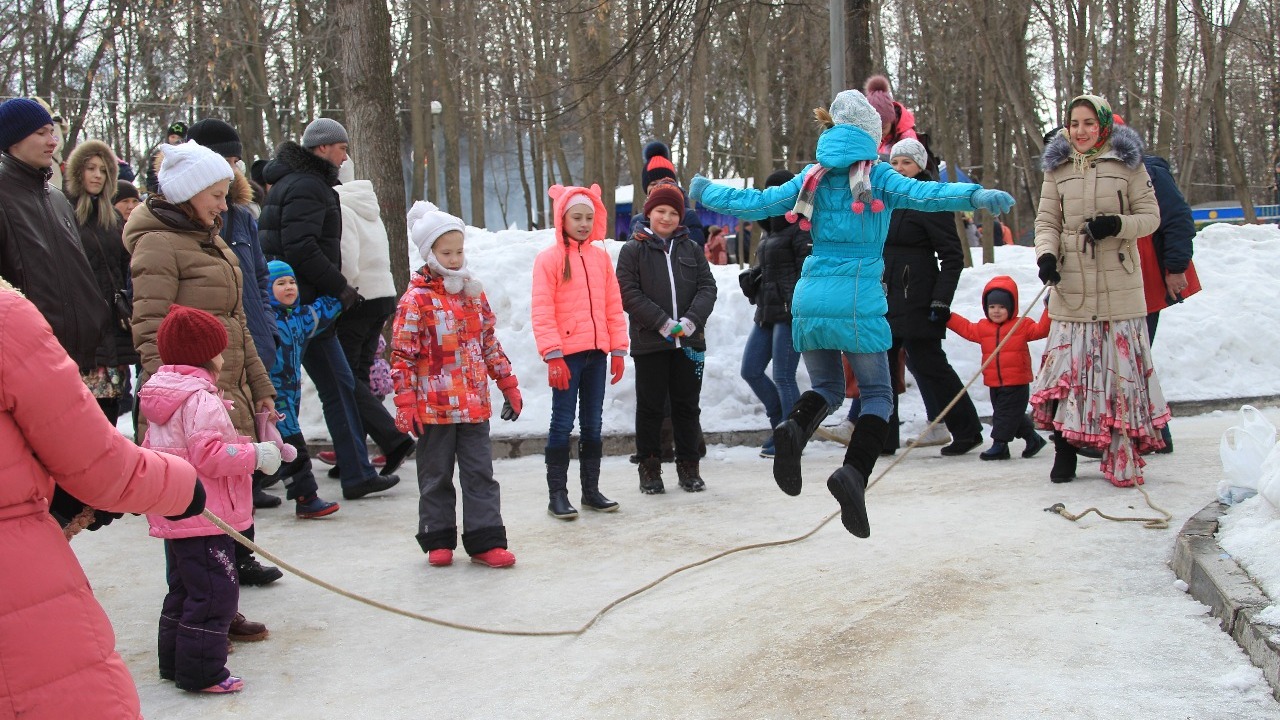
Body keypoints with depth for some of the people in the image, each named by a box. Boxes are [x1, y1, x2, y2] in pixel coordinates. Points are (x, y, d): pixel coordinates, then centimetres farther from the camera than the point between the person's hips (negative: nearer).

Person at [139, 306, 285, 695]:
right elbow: (210, 455, -25)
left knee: (184, 589, 19)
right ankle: (201, 671, -3)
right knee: (214, 593, -5)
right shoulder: (202, 400, -17)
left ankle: (174, 662, 27)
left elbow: (151, 450, 20)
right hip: (203, 517, -10)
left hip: (172, 515, 10)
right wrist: (256, 455, -15)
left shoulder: (160, 399, 13)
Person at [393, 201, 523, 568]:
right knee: (436, 476, 8)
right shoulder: (416, 299, -7)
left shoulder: (473, 292, 10)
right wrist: (405, 404, -13)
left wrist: (509, 386, 15)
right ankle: (438, 540, 20)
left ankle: (485, 540, 9)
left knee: (480, 473, 5)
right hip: (434, 407, -4)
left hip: (475, 404, 4)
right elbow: (402, 355, -8)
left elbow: (490, 343, 17)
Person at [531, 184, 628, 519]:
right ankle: (557, 494, 7)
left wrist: (618, 349, 6)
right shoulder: (549, 258, -5)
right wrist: (552, 355, -15)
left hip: (597, 353, 5)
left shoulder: (601, 257, 10)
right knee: (563, 423, 0)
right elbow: (542, 312, -9)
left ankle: (591, 490, 21)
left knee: (593, 423, 11)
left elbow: (613, 306, 11)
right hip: (567, 355, -5)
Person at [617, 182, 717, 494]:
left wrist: (691, 320, -12)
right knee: (650, 407, 4)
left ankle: (688, 467, 18)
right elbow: (628, 293, -7)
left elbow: (707, 287, 5)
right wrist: (663, 323, -15)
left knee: (687, 406, 9)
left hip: (689, 341, 3)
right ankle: (650, 469, 14)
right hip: (649, 343, -3)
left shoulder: (691, 248, 11)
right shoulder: (633, 249, 1)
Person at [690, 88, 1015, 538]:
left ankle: (795, 428, -14)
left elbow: (753, 204, 15)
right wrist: (975, 196, -32)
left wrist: (707, 192, 31)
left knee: (827, 386, 20)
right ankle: (854, 473, -17)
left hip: (809, 300, 4)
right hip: (858, 303, -4)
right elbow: (920, 194, -19)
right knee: (877, 395, 7)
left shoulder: (812, 178, 11)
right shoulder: (876, 176, -1)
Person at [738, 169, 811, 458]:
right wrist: (751, 277, 7)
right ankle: (780, 423, 25)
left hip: (790, 313, -10)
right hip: (766, 312, 10)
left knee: (783, 377, -5)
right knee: (750, 371, 10)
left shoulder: (800, 228, -9)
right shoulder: (771, 229, 18)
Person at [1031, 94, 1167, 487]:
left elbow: (1150, 215, 2)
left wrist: (1116, 225, -17)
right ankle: (1065, 450, 10)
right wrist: (1046, 255, -14)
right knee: (1067, 365, 0)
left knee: (1122, 366, 1)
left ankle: (1123, 455, 8)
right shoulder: (1057, 167, 8)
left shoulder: (1127, 163, 3)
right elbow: (1046, 222, 6)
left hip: (1119, 287, -1)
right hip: (1072, 286, 1)